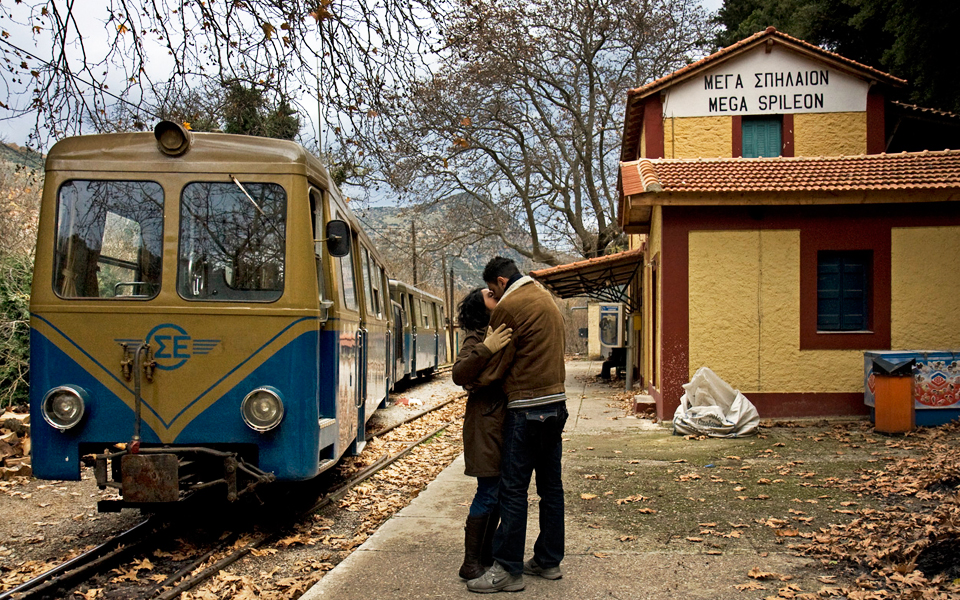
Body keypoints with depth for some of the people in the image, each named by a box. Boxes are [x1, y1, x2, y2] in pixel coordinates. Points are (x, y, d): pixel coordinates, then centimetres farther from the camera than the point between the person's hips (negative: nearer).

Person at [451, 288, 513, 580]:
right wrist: (485, 349, -35)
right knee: (488, 493, -6)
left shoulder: (503, 334, 16)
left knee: (499, 491, 14)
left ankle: (486, 552, 26)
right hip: (486, 424, -9)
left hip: (503, 422, 9)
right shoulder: (477, 338, -11)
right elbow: (459, 374, -25)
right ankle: (470, 564, 2)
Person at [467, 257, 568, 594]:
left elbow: (496, 363, -10)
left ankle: (508, 570, 0)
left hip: (527, 408, -9)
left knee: (513, 489, -4)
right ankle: (548, 560, 22)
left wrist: (473, 383, 8)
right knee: (550, 485, 13)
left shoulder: (509, 306, -11)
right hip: (556, 402, 9)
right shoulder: (546, 298, 16)